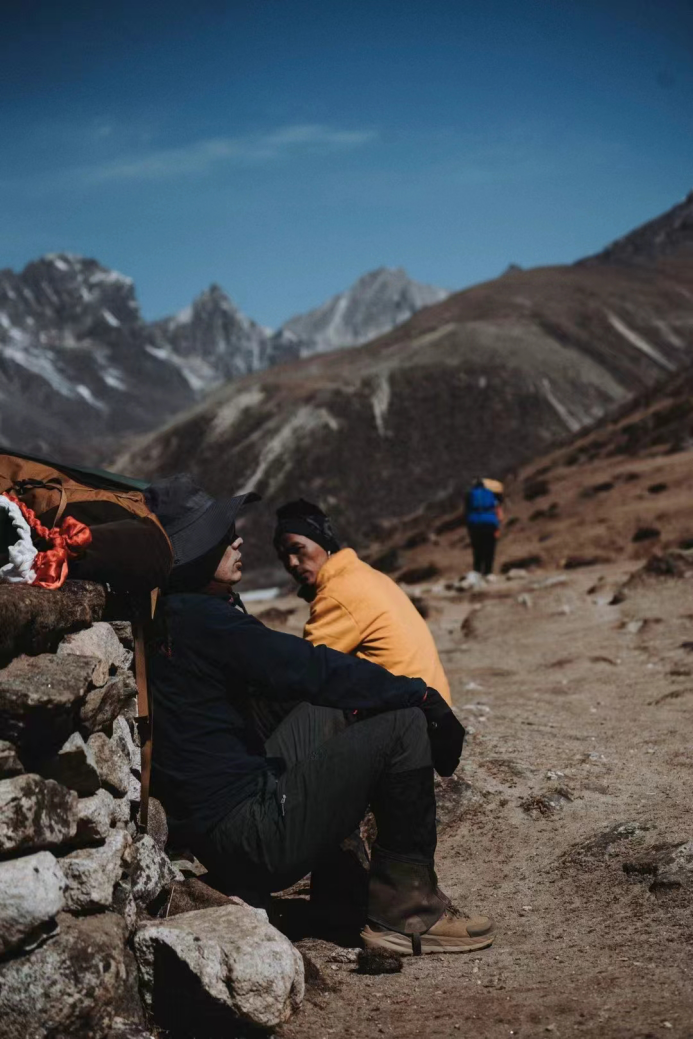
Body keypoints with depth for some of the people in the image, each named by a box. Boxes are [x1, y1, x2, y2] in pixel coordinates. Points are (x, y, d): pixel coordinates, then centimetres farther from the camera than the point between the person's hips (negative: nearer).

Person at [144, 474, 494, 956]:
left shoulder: (160, 619, 10)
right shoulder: (199, 618, -19)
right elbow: (308, 670, -19)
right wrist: (420, 693, -8)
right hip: (258, 838, -10)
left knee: (324, 712, 26)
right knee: (404, 725, -11)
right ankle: (408, 906, 2)